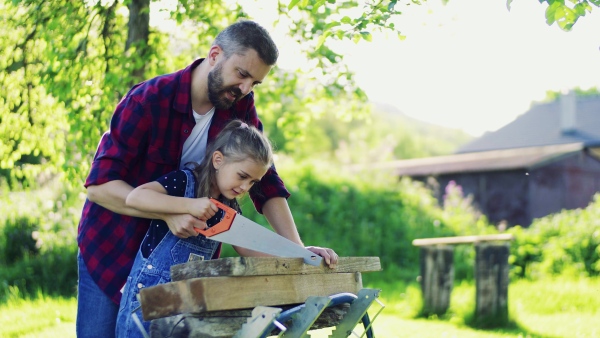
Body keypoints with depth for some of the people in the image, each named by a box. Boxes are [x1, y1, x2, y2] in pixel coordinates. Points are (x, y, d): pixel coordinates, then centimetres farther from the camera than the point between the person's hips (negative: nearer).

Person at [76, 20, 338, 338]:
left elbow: (265, 182, -5)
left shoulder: (240, 107, -7)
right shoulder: (147, 101, -23)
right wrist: (169, 213, -38)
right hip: (112, 248, -4)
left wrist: (297, 249, -16)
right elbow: (100, 186, -25)